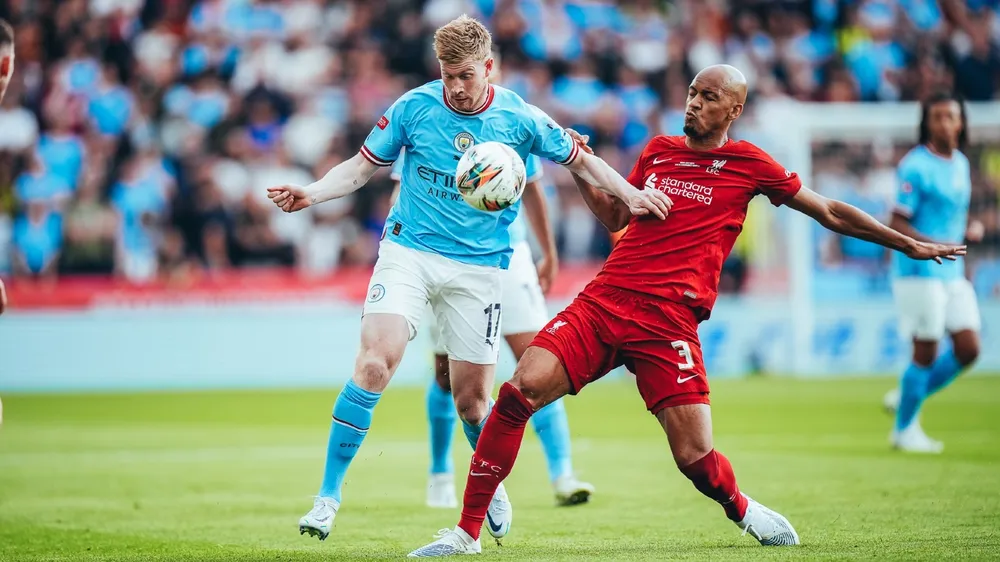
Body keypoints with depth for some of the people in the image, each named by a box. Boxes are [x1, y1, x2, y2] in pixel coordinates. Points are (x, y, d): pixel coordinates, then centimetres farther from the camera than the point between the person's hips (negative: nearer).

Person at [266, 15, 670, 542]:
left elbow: (580, 160, 12)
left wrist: (629, 194, -1)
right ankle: (328, 496, -13)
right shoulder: (414, 107, -5)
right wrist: (311, 193, -12)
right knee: (374, 362, -20)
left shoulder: (520, 119, -3)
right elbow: (361, 167, 4)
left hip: (478, 266, 1)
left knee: (472, 396, 2)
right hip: (408, 250, -1)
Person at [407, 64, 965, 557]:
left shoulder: (748, 163, 6)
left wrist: (911, 244, 16)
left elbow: (829, 212, 14)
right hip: (605, 298, 3)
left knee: (696, 457, -13)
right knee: (520, 390, -17)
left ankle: (741, 508, 25)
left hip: (668, 320, -3)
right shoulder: (658, 150, 18)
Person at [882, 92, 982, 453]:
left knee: (968, 348, 3)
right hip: (918, 272, -8)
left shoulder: (960, 163, 12)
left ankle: (907, 398, 22)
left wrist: (971, 227, 4)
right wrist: (932, 244, -27)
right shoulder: (916, 166, -13)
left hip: (952, 272, 8)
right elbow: (897, 224, -16)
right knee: (926, 352, -3)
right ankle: (905, 429, 15)